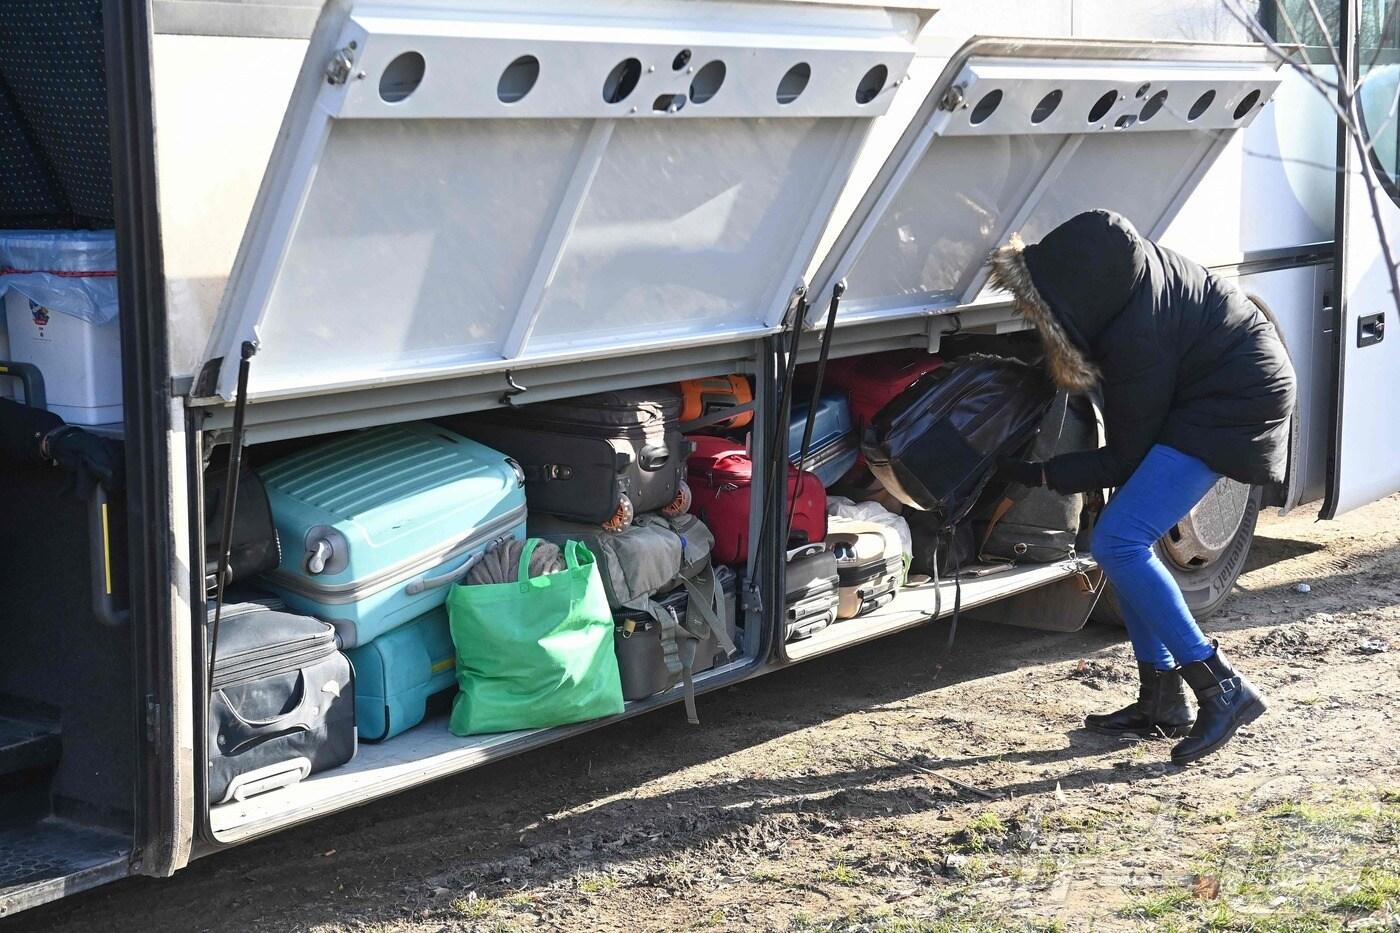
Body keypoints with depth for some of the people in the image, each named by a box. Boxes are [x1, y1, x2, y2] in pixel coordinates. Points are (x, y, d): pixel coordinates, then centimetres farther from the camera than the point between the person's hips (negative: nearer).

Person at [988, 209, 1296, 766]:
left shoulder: (1139, 339, -33)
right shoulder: (1123, 269, -13)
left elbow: (1126, 460, -18)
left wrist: (1043, 477, -11)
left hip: (1234, 407, -9)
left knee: (1118, 542, -17)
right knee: (1126, 540, 4)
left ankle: (1222, 689, -12)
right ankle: (1162, 701, 11)